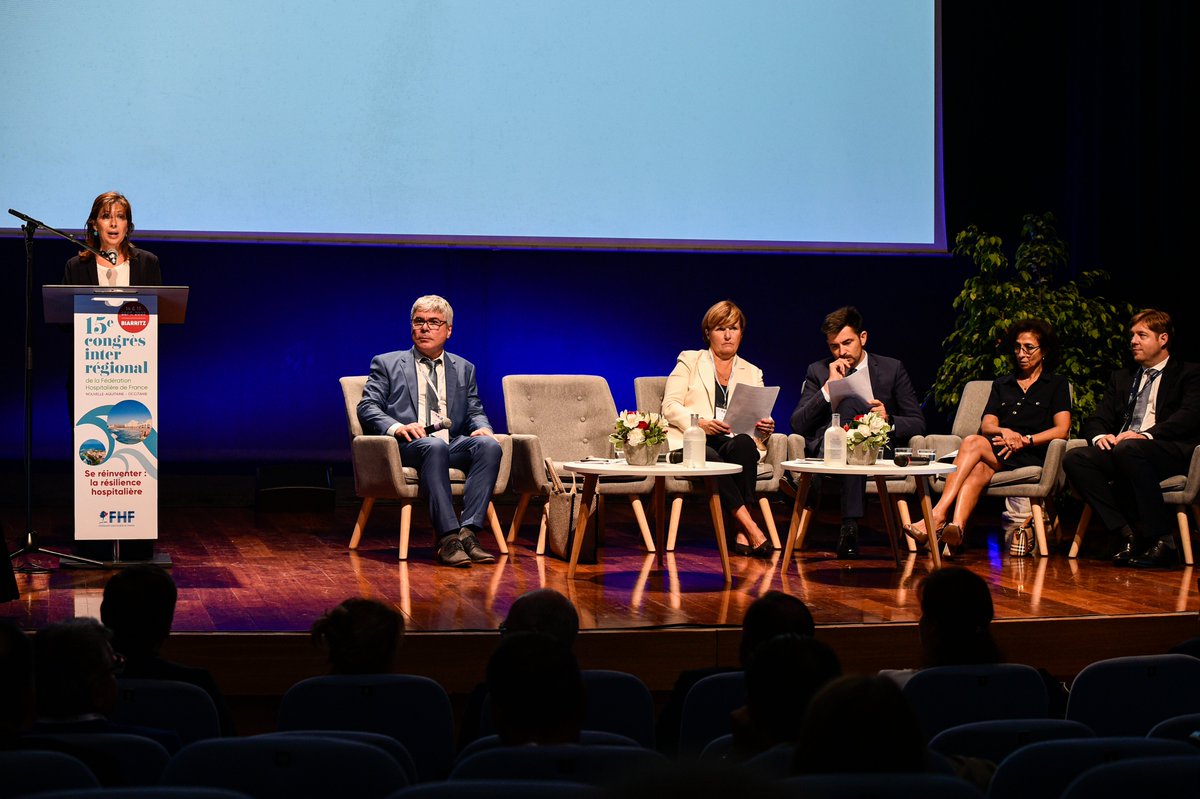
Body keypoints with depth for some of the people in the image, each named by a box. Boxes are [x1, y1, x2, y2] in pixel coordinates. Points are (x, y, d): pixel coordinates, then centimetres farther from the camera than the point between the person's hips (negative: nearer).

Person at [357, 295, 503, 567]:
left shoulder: (464, 368, 25)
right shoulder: (386, 364, 15)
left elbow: (475, 412, 20)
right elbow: (367, 408, 4)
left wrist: (482, 428, -6)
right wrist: (398, 427, -17)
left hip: (453, 444, 4)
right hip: (407, 446, -3)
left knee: (489, 446, -30)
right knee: (434, 447, -39)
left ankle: (468, 531, -37)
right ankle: (448, 538, -45)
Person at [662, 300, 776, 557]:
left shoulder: (752, 373, 23)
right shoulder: (689, 361, 15)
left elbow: (760, 418, 14)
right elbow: (670, 406, 2)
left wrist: (765, 427, -12)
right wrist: (699, 423, -17)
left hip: (734, 442, 2)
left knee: (744, 444, -35)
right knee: (710, 458, -39)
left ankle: (742, 534, -37)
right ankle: (750, 527, -41)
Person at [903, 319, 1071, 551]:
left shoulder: (1056, 384, 15)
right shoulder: (1001, 385, 27)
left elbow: (1062, 430, 1)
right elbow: (987, 425, 12)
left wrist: (1025, 440, -12)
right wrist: (1005, 432, -12)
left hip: (1032, 457, -4)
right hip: (998, 452, 4)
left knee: (973, 442, -30)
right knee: (979, 469, -34)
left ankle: (938, 516, -44)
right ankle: (955, 526, -58)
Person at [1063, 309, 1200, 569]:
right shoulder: (1120, 378, 29)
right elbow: (1096, 420, 20)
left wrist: (1147, 435, -22)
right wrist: (1099, 436, -6)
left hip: (1174, 454, -5)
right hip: (1119, 448, 5)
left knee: (1129, 449, -38)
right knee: (1074, 459, -23)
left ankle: (1161, 539, -31)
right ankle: (1126, 535, -27)